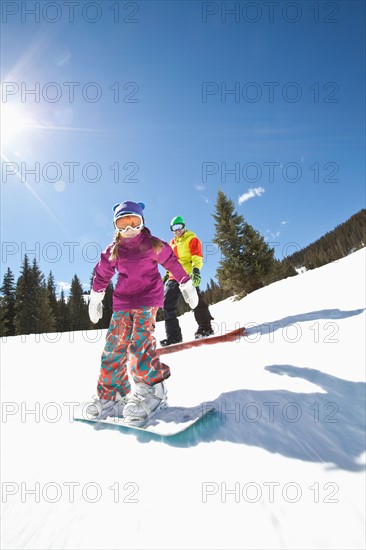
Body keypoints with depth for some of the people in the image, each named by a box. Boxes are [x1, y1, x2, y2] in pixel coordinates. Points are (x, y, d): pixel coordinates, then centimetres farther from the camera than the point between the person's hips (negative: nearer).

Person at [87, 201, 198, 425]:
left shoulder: (153, 244, 1)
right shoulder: (113, 250, 10)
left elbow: (172, 262, 8)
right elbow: (102, 274, 20)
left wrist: (187, 285, 11)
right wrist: (96, 299, 23)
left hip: (147, 300, -4)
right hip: (122, 302, 5)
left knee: (139, 344, -20)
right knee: (114, 347, 2)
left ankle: (152, 391, -11)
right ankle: (110, 395, 15)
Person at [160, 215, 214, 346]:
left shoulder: (192, 239, 6)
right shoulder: (172, 243, 26)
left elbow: (197, 257, -8)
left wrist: (196, 270, -24)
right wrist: (167, 274, 23)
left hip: (188, 274, -6)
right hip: (173, 276, 7)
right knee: (168, 303, -2)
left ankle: (205, 327, -4)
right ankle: (173, 335, 0)